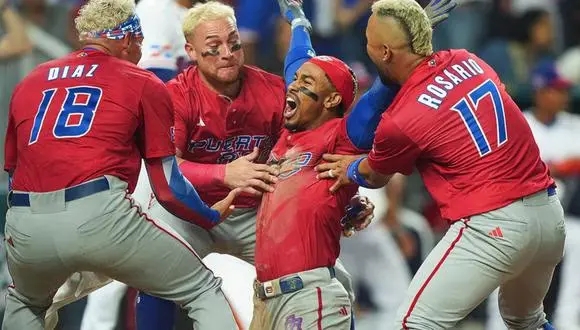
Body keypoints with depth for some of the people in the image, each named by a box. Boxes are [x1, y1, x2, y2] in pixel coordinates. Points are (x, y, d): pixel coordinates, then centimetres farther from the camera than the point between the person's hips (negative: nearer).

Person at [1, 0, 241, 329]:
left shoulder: (28, 83, 22)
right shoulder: (144, 84, 12)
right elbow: (168, 188, 9)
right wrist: (213, 214, 27)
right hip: (101, 216, -4)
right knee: (205, 292, 11)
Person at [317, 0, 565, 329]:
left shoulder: (401, 122, -11)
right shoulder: (468, 61, 6)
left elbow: (375, 177, 11)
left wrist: (352, 169, 35)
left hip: (493, 227, -8)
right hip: (551, 214, 8)